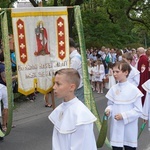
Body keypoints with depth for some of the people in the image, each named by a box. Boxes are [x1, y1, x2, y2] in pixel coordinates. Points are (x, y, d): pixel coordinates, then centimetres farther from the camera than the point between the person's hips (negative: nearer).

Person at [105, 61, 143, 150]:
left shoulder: (133, 89, -13)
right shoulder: (113, 89, 0)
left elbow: (138, 110, -10)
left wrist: (123, 116, -18)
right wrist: (108, 110, -11)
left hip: (129, 129, -3)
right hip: (116, 127, 3)